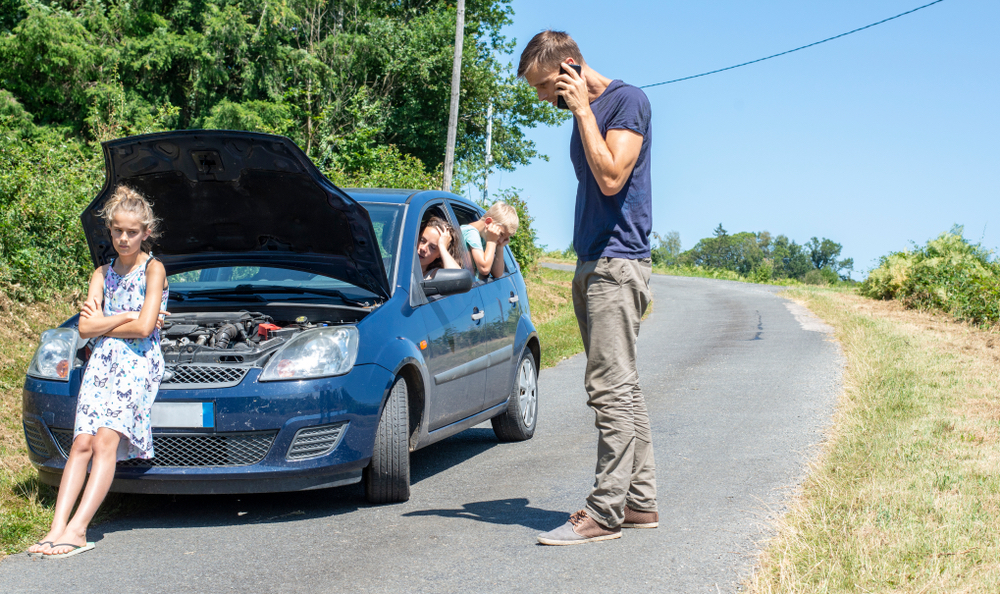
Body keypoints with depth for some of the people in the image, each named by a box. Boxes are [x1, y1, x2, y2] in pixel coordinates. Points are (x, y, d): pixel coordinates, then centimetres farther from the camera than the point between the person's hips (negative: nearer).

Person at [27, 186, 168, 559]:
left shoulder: (153, 269, 2)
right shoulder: (102, 274, 18)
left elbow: (144, 329, -10)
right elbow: (85, 328, 6)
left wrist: (103, 322, 0)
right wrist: (130, 317, -2)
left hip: (138, 363, -5)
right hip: (102, 361, 5)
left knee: (105, 440, -20)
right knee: (82, 442, -10)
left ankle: (77, 530, -27)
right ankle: (58, 527, -19)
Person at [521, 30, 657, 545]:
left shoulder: (626, 99, -8)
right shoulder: (583, 114, 19)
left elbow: (611, 178, -19)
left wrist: (583, 109, -13)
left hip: (617, 262, -9)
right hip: (591, 264, 9)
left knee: (610, 388, -11)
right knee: (620, 390, 9)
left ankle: (605, 511, -10)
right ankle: (641, 502, 13)